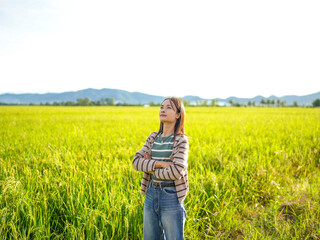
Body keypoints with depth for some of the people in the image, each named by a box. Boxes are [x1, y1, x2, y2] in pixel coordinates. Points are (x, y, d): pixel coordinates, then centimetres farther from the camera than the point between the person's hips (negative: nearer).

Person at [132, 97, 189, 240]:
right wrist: (160, 164, -17)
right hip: (151, 193, 6)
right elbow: (136, 161, -3)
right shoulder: (153, 137, 7)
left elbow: (176, 172, -20)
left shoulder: (181, 140, -9)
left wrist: (150, 167, -7)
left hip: (171, 196, -5)